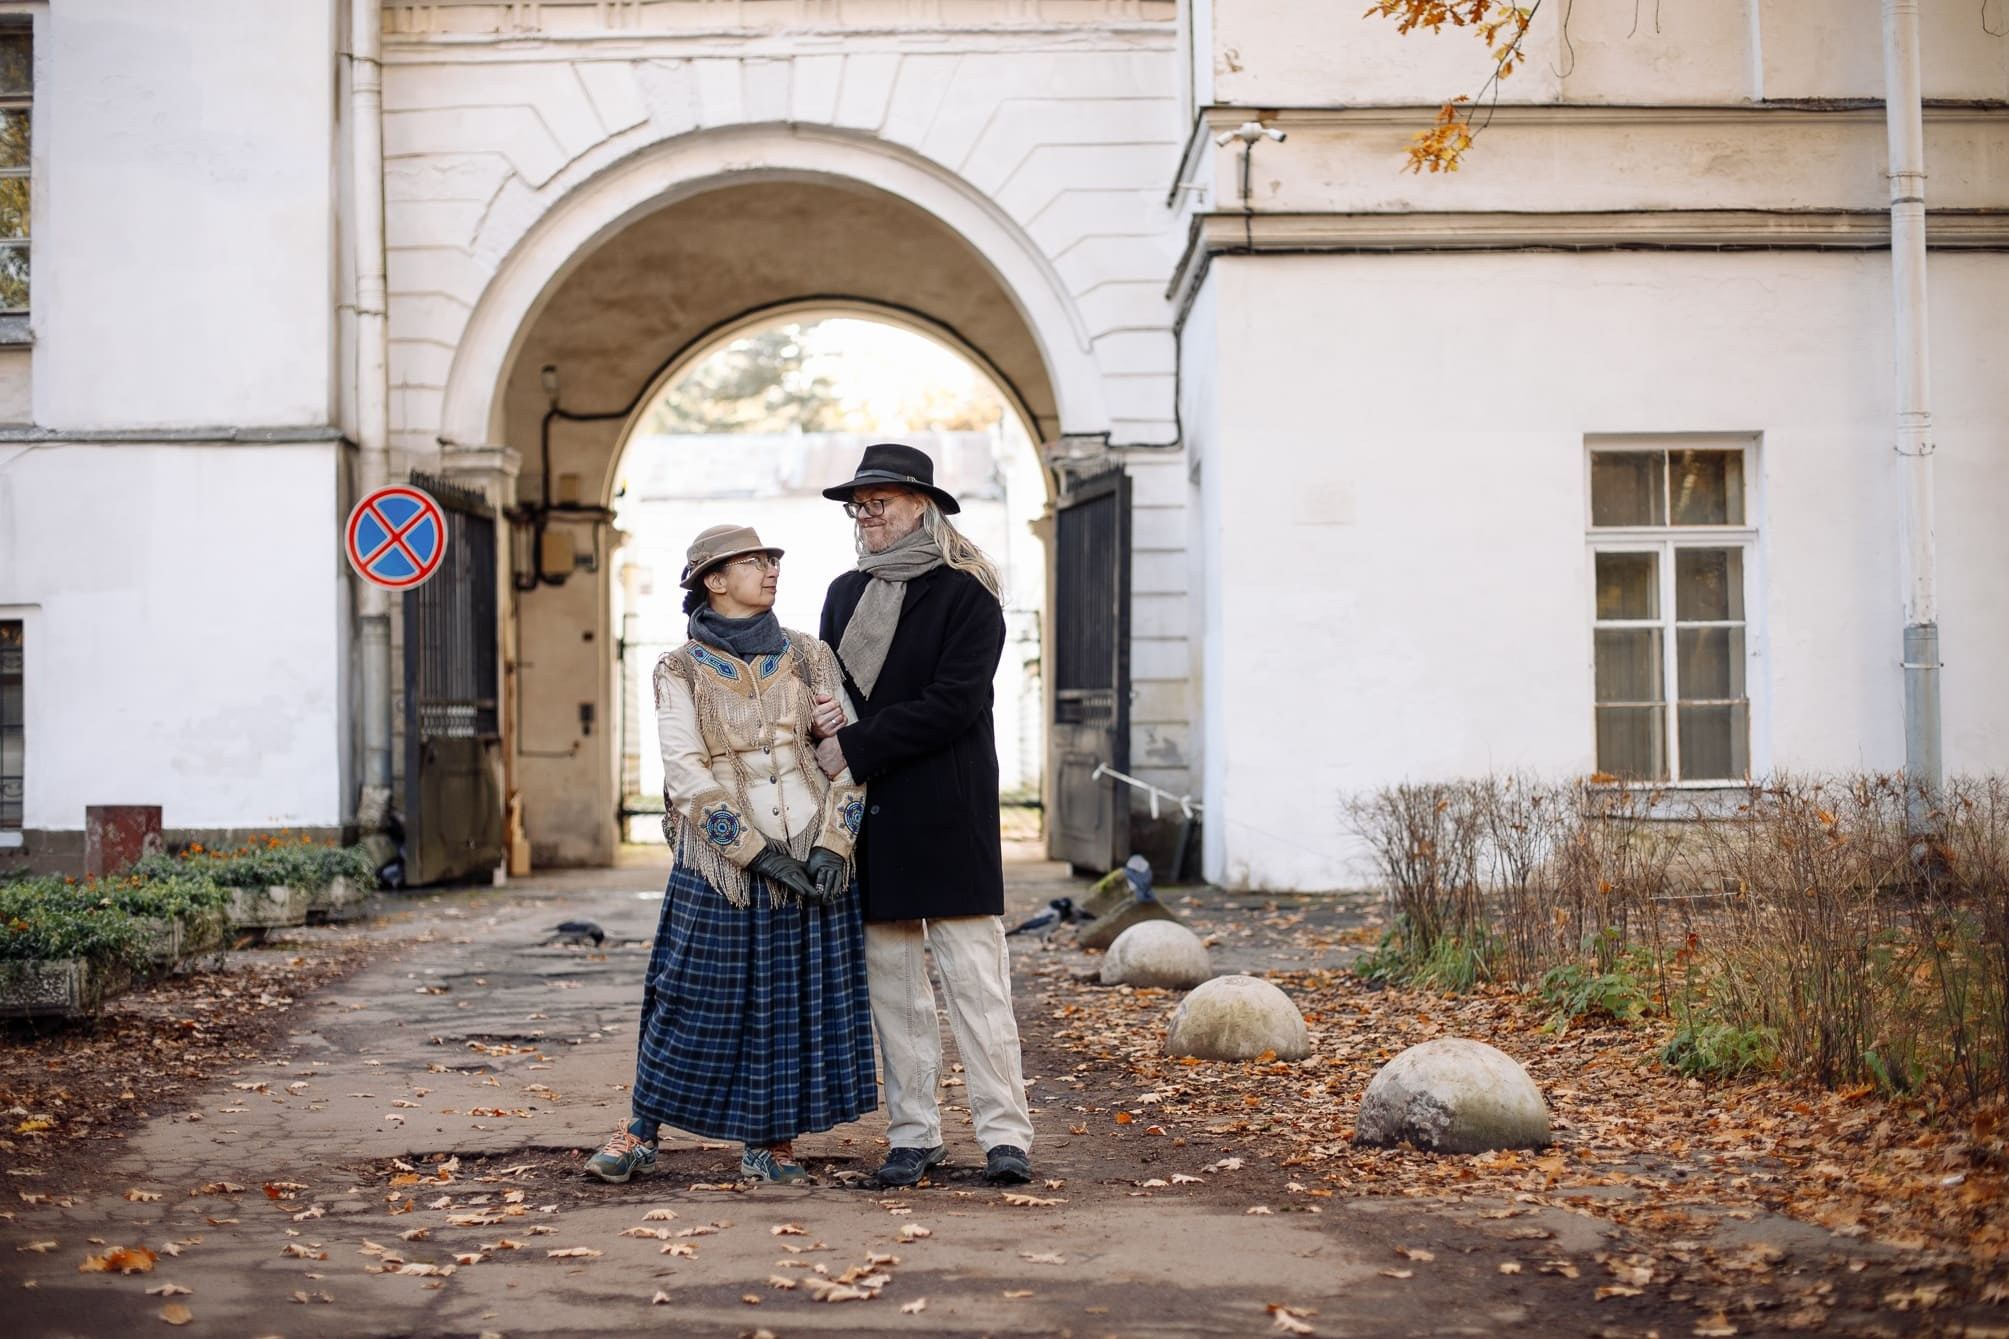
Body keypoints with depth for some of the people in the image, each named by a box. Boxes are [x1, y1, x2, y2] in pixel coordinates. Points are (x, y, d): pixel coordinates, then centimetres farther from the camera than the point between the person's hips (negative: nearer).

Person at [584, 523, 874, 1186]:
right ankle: (641, 1131, 17)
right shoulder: (680, 671, 1)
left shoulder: (810, 657, 8)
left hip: (814, 864, 3)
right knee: (698, 998, 1)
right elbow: (687, 775, -7)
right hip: (721, 868, -2)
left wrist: (833, 844, -8)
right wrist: (757, 852, -14)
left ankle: (770, 1141, 17)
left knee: (799, 1000, 4)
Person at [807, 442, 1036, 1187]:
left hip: (948, 814, -6)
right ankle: (912, 1133, 14)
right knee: (891, 980, 7)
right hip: (871, 817, 6)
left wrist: (855, 748, -15)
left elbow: (952, 701, -14)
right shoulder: (844, 594, 15)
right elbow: (826, 686, 19)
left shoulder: (966, 594, -5)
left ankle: (1004, 1133, -1)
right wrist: (823, 722, -6)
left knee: (973, 975, -6)